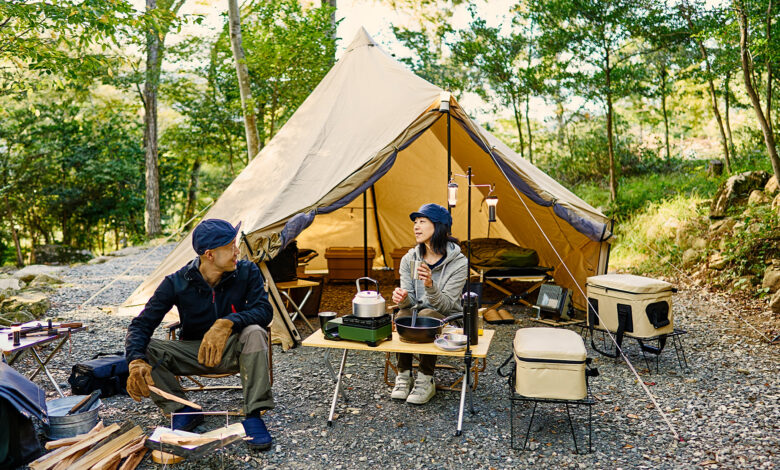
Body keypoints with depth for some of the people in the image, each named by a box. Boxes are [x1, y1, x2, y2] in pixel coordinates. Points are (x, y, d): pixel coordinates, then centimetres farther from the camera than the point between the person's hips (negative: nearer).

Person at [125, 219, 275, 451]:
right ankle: (184, 412, -8)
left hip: (231, 352, -1)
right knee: (144, 349, -22)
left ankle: (253, 415, -24)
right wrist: (136, 362, -36)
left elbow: (264, 310, -23)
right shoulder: (176, 283, -14)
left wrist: (227, 323, -42)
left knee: (254, 333, -35)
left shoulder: (246, 272, -14)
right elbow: (141, 325, -16)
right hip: (193, 354, 2)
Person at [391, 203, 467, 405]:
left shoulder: (458, 262, -15)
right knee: (402, 314, -30)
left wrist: (430, 285, -38)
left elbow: (445, 305, -19)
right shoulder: (409, 259, -2)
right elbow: (410, 300, -5)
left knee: (427, 316, -35)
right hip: (417, 313, 3)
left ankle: (426, 382, -20)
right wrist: (402, 298, -30)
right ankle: (403, 376, -15)